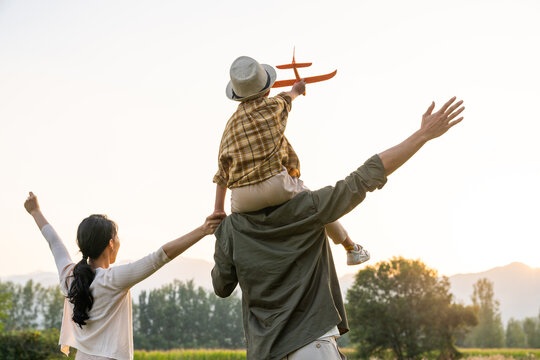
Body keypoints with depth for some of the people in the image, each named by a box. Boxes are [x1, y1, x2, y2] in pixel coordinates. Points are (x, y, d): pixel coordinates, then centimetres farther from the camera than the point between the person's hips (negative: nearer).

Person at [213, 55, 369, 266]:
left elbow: (222, 170, 12)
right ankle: (351, 249, 41)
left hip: (242, 199, 2)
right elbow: (286, 99, 30)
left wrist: (218, 209, 14)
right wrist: (296, 90, 54)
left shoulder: (231, 124, 13)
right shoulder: (272, 106, 5)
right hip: (275, 185, -2)